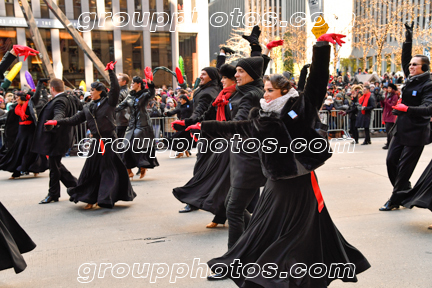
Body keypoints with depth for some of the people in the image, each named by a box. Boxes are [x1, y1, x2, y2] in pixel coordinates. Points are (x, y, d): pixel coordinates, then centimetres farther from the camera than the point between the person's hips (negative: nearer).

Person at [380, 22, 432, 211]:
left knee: (404, 167, -2)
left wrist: (408, 109, -39)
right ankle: (405, 193, 23)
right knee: (391, 161, 7)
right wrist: (408, 38, 10)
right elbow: (405, 58, 15)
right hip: (401, 128, 7)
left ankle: (395, 200, 8)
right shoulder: (411, 80, 8)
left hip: (416, 131, -7)